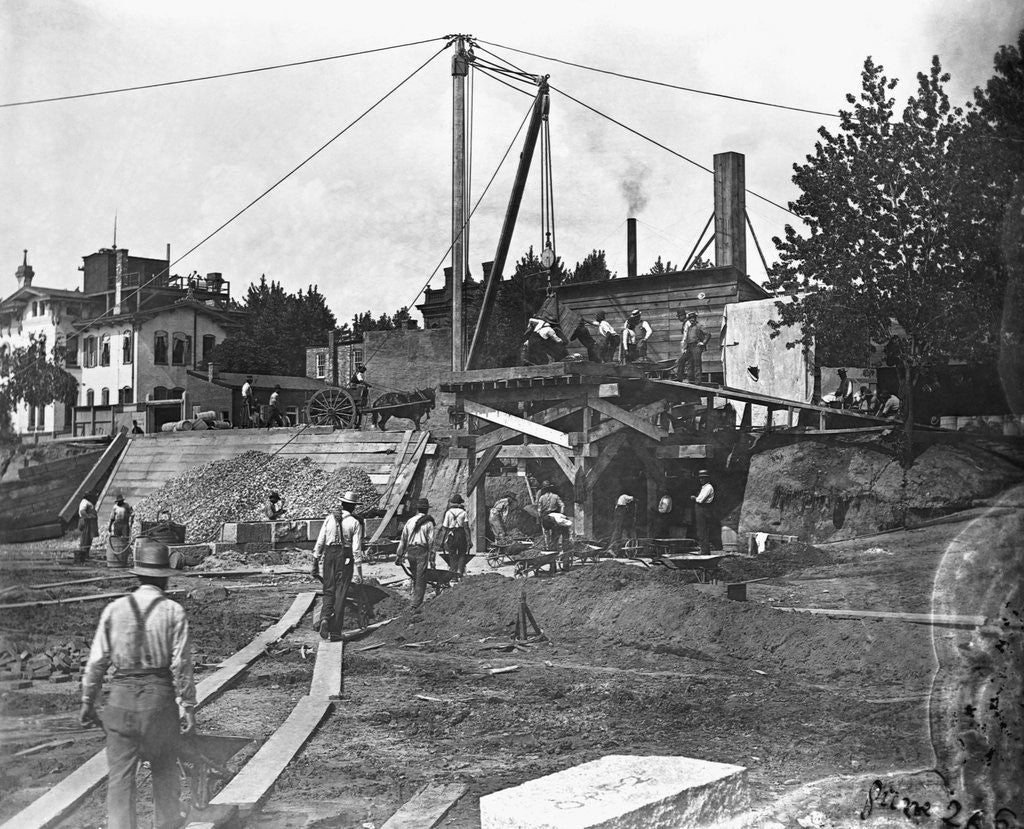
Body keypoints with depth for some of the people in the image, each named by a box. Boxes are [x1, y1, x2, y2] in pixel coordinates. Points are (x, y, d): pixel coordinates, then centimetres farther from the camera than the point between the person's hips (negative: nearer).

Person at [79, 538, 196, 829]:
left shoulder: (115, 609, 0)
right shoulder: (174, 612, -5)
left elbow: (97, 660, 1)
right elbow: (181, 664, -7)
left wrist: (88, 701, 10)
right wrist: (187, 706, 0)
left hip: (122, 696, 1)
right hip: (160, 696, -1)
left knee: (120, 774, 5)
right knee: (164, 770, 18)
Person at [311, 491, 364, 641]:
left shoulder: (329, 518, 3)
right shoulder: (355, 523, -5)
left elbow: (320, 542, 4)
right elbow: (357, 549, -8)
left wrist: (315, 563, 11)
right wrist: (358, 571, -4)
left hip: (329, 555, 2)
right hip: (346, 559, -2)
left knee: (328, 591, 15)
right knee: (340, 594, 4)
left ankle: (324, 618, -12)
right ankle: (335, 632, 6)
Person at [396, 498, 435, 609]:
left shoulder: (410, 521, 10)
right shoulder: (428, 523, -2)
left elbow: (403, 539, 12)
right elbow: (431, 541, -6)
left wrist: (400, 555, 17)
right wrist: (432, 558, -2)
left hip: (410, 551, 5)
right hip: (422, 551, -5)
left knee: (415, 577, 17)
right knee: (421, 578, -2)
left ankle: (417, 600, 25)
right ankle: (416, 603, -7)